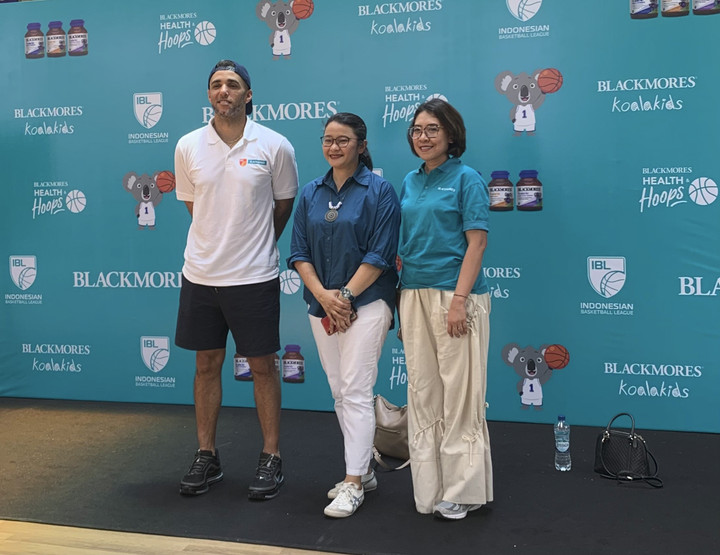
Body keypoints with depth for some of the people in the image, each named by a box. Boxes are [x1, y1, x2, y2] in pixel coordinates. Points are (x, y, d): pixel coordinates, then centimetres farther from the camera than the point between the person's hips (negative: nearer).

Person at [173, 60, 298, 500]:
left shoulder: (275, 146, -5)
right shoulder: (188, 147, 2)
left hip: (254, 276, -2)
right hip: (201, 273, 3)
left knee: (262, 366, 5)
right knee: (207, 364, 11)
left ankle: (271, 459, 18)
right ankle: (207, 457, 25)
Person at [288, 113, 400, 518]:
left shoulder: (379, 191, -5)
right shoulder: (311, 194, 9)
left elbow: (380, 254, -11)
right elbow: (299, 252, 5)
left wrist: (346, 294, -16)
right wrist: (323, 294, -9)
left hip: (366, 302, -6)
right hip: (322, 305, 6)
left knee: (356, 391, -7)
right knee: (340, 393, 12)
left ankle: (354, 484, 2)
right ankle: (364, 470, 26)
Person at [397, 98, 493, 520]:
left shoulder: (466, 178, -3)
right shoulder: (410, 182, 14)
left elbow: (476, 242, -10)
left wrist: (459, 300, -18)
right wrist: (401, 296, 10)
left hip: (455, 295, -6)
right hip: (414, 295, 6)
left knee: (459, 390, -1)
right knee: (422, 390, 11)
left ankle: (463, 490, 13)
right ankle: (429, 485, 24)